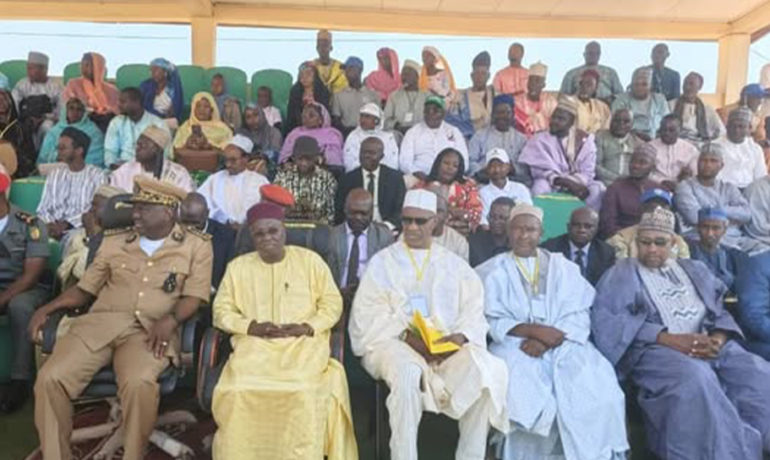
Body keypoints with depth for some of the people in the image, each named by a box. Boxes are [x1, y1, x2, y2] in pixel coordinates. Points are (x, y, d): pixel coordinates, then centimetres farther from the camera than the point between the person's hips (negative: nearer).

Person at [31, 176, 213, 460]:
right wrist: (47, 308, 3)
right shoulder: (114, 242, 19)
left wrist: (171, 320, -20)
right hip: (100, 322, 4)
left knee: (138, 383, -33)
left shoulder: (196, 246, 7)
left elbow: (193, 296, -1)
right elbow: (85, 288, 19)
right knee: (50, 377, -18)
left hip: (150, 330, -4)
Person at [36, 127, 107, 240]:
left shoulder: (98, 175, 4)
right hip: (54, 228, 3)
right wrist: (49, 224, -9)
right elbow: (43, 209, 13)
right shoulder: (54, 175, 19)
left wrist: (66, 225, -17)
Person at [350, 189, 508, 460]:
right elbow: (368, 313, -1)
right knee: (407, 371, -36)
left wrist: (460, 335, -13)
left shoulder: (454, 264, 17)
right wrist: (406, 334, -16)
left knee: (486, 370, -24)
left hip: (448, 345, 3)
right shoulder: (383, 261, 9)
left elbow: (474, 310, 8)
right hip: (394, 340, -2)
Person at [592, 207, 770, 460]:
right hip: (655, 348, -4)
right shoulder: (621, 274, 10)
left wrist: (718, 339, -10)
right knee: (695, 377, -35)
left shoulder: (695, 270, 25)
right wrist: (669, 338, -17)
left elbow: (719, 312, 15)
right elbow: (607, 319, -7)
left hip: (710, 343, 5)